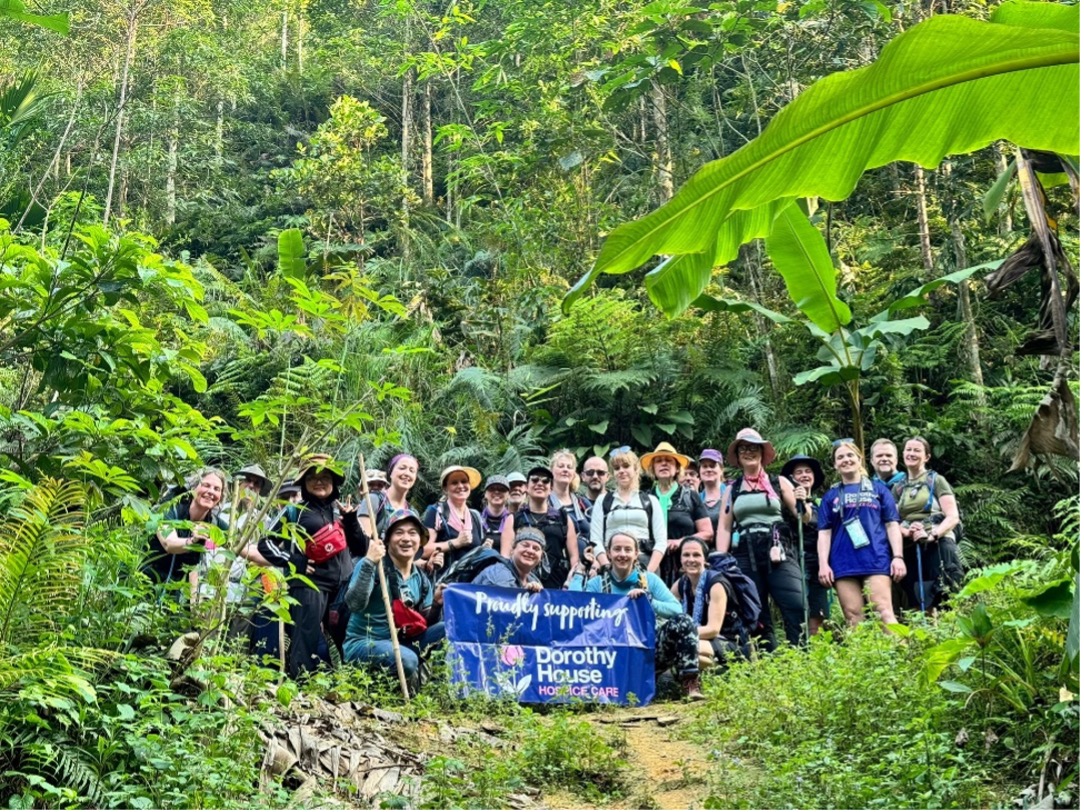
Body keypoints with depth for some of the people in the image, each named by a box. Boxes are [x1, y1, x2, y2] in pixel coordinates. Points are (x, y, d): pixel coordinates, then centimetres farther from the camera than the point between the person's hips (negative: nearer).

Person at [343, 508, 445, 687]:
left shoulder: (421, 579, 9)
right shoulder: (373, 566, -10)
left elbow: (425, 624, 8)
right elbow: (355, 605, -26)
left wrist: (436, 605, -11)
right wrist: (369, 563, -32)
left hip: (401, 644, 6)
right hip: (363, 644, -6)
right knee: (407, 660, -35)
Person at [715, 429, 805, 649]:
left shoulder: (779, 483, 10)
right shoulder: (732, 490, 14)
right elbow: (724, 528, 10)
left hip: (778, 554, -2)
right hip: (746, 558, 2)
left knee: (796, 610, -15)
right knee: (758, 618, 4)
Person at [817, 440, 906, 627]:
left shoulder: (878, 488, 13)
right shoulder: (831, 496, 16)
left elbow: (892, 524, 8)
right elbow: (824, 532, 11)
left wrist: (898, 556, -3)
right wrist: (823, 564, -1)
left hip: (876, 559, -2)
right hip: (843, 563, 2)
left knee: (884, 611, -13)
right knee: (853, 617, -2)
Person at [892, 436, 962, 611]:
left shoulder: (936, 481, 5)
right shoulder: (898, 488, 16)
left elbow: (953, 517, -4)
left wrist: (932, 535, -20)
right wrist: (906, 532, -10)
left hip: (938, 546, -4)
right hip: (910, 550, 4)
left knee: (942, 602, -12)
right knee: (917, 603, 0)